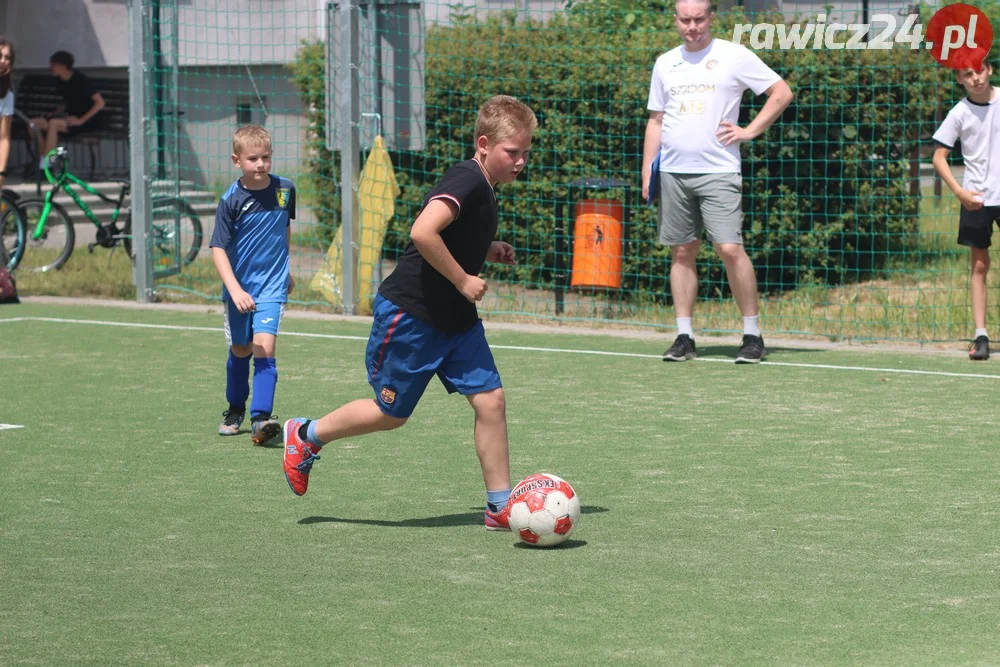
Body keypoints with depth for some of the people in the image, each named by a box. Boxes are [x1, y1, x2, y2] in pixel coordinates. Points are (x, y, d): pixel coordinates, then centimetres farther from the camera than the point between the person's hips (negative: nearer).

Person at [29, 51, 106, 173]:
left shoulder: (80, 80, -15)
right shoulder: (61, 82, 8)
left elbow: (100, 102, -18)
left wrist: (81, 120, -22)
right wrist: (56, 113, 5)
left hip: (88, 120, -8)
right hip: (69, 117, 8)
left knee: (53, 123, -32)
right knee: (35, 123, -9)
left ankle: (44, 166, -29)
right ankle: (41, 161, -7)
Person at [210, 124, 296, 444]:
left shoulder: (285, 189, -4)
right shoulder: (231, 200, -13)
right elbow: (218, 248, -15)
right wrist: (235, 290, -26)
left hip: (272, 285, 0)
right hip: (239, 288, 0)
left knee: (264, 346, -17)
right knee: (240, 350, 16)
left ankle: (261, 420, -21)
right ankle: (235, 410, 38)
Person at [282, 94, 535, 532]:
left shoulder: (483, 188, 10)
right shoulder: (466, 181, -21)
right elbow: (422, 233, -34)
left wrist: (487, 251, 8)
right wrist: (463, 280, -24)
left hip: (456, 320, 9)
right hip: (409, 316, -9)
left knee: (490, 400, -2)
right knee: (391, 413, 4)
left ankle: (501, 507, 3)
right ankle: (307, 436, 27)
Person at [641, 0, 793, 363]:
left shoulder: (734, 56, 0)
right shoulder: (665, 63, 13)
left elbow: (782, 92, 2)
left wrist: (750, 131, -5)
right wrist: (647, 172, 10)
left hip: (718, 171, -4)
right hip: (672, 171, 4)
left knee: (730, 249, -13)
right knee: (682, 252, 5)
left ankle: (752, 335, -4)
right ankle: (684, 338, 9)